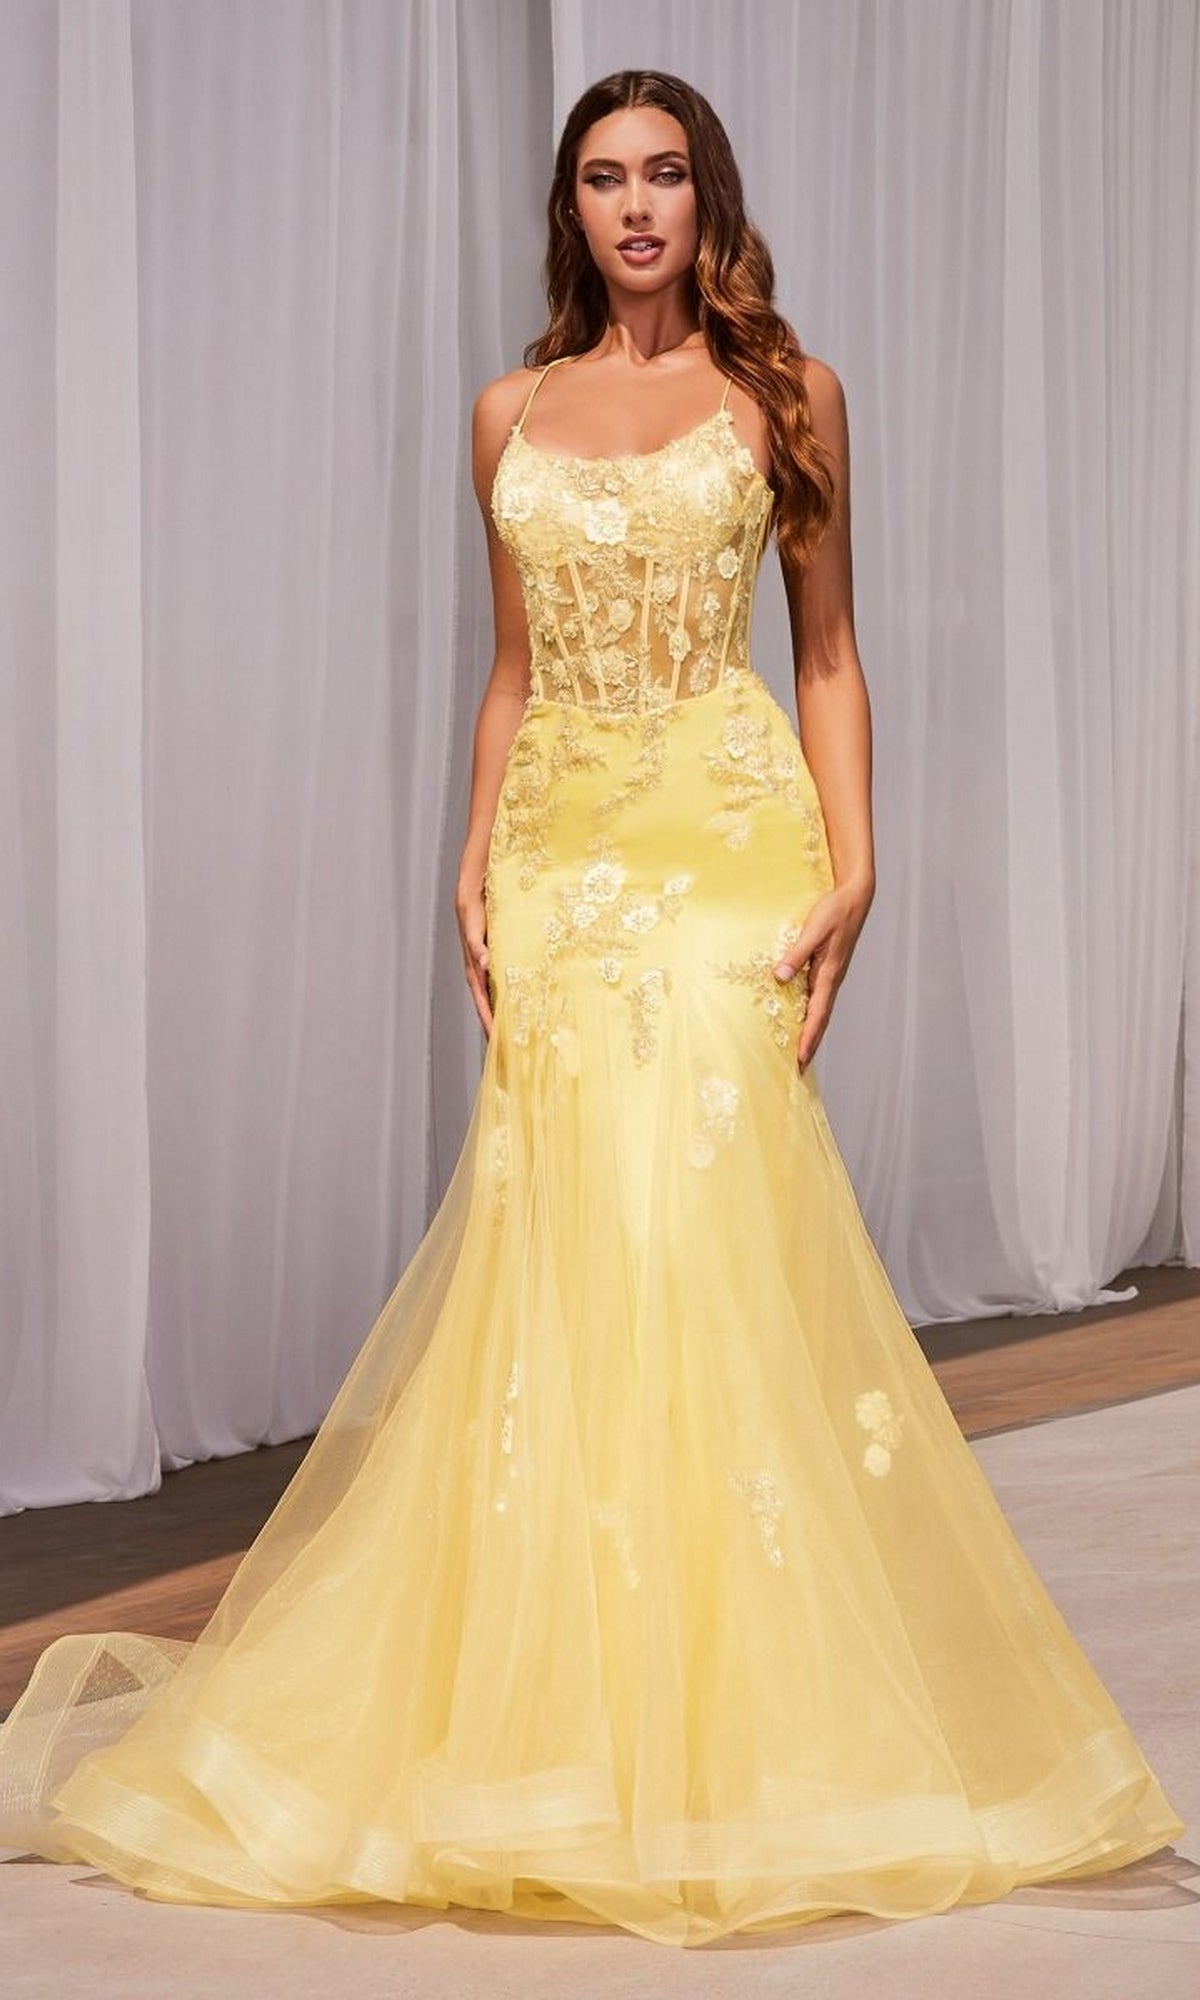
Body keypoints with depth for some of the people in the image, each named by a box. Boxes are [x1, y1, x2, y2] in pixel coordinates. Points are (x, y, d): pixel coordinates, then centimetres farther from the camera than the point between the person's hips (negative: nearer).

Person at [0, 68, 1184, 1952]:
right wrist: (473, 867, 4)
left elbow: (831, 655, 4)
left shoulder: (786, 396, 4)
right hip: (563, 855, 3)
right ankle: (555, 1703, 8)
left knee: (702, 1225, -10)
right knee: (555, 1245, -2)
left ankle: (731, 1710, -1)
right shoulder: (514, 414, 13)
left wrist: (851, 871, -7)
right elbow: (513, 675, 16)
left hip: (727, 840, -3)